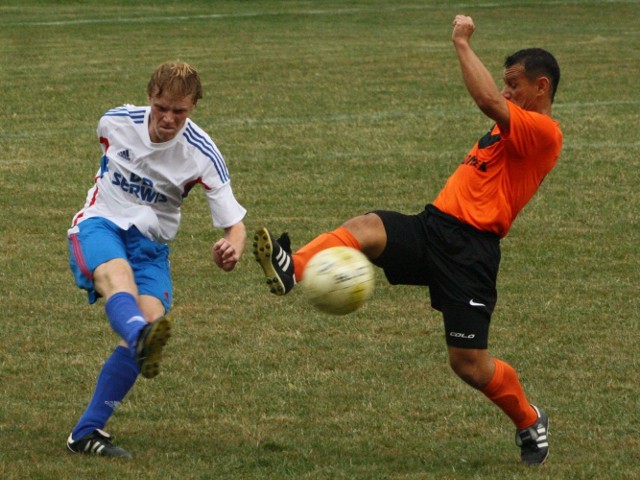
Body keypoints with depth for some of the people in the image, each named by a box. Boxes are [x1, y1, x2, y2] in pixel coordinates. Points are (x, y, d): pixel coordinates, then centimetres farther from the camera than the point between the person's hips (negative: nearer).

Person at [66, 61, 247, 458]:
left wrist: (233, 246, -36)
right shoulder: (115, 122, -6)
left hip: (151, 243, 1)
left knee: (151, 318, -25)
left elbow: (234, 222, -14)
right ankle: (143, 340, -75)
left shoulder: (202, 155, -11)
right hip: (100, 225, -1)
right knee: (117, 276, -37)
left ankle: (87, 432, -18)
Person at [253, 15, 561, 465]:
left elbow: (489, 99, -23)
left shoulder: (544, 132, -10)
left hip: (469, 250, -9)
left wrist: (463, 43, -16)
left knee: (470, 364, -5)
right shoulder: (515, 126, 22)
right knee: (365, 228, -22)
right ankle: (292, 269, -47)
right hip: (432, 226, 9)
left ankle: (531, 422, 22)